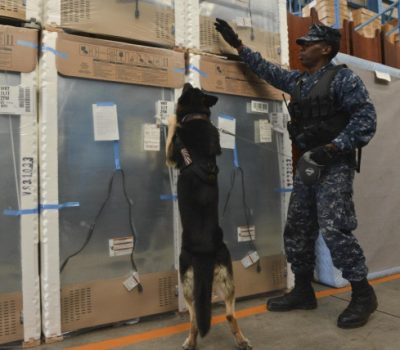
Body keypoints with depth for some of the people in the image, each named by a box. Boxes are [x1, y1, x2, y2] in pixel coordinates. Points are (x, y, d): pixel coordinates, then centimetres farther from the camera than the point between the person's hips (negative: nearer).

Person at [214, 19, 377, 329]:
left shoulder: (343, 77, -5)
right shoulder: (297, 80, 16)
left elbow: (366, 117, -12)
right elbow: (267, 70, 26)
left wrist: (332, 147, -22)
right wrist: (237, 44, 27)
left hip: (335, 165, -8)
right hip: (307, 164, 8)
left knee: (334, 229, -14)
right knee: (297, 230, 8)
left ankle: (363, 295, 5)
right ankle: (303, 291, 20)